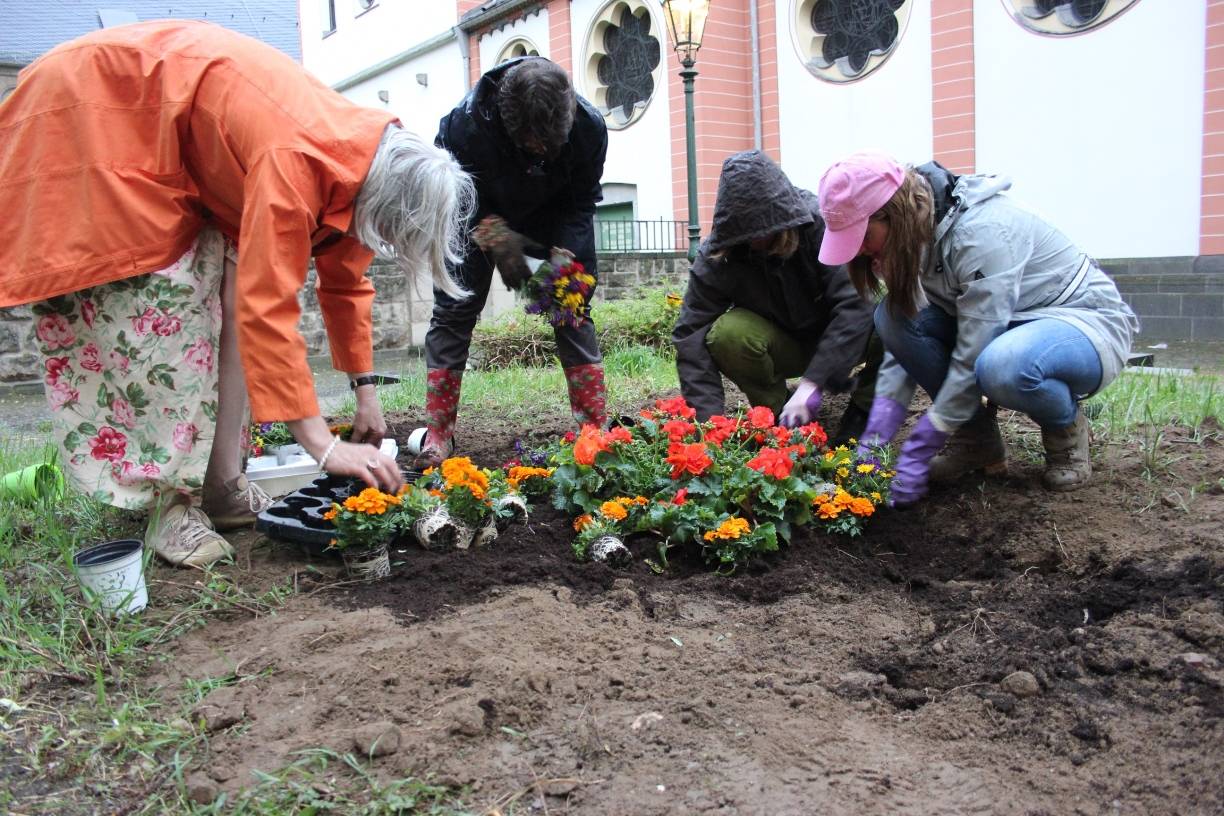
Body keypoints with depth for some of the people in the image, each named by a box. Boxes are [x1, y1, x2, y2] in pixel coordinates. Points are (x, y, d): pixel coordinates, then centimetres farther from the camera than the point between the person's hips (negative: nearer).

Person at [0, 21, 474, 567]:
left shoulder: (365, 156, -11)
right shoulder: (296, 161, -38)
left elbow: (345, 281, 1)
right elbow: (269, 310, -40)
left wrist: (365, 392, 1)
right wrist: (323, 446, -38)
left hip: (188, 158, 8)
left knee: (230, 299, -1)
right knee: (161, 310, -17)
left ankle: (221, 490, 3)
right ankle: (169, 504, -9)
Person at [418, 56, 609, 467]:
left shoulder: (589, 126, -28)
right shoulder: (465, 123, -35)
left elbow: (582, 201, -14)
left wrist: (565, 257, -28)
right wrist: (496, 238, -34)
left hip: (550, 218, 2)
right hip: (476, 213, -1)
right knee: (454, 308, -8)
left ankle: (596, 426, 2)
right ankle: (438, 433, -2)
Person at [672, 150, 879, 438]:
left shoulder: (821, 224, -26)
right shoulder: (716, 256, -20)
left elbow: (853, 305, -34)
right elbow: (690, 336, -24)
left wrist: (811, 382, -43)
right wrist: (709, 417, -35)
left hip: (836, 344, -1)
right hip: (783, 347, 1)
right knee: (727, 333, -31)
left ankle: (863, 408, -5)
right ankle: (775, 410, -5)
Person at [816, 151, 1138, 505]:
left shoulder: (982, 232, -31)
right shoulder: (914, 235, -8)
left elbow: (972, 356, -31)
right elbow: (904, 333, -9)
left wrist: (918, 451, -27)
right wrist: (874, 438, -18)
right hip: (1002, 328, 7)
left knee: (1002, 366, -41)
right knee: (891, 315, -17)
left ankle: (1067, 427, -6)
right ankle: (976, 437, -2)